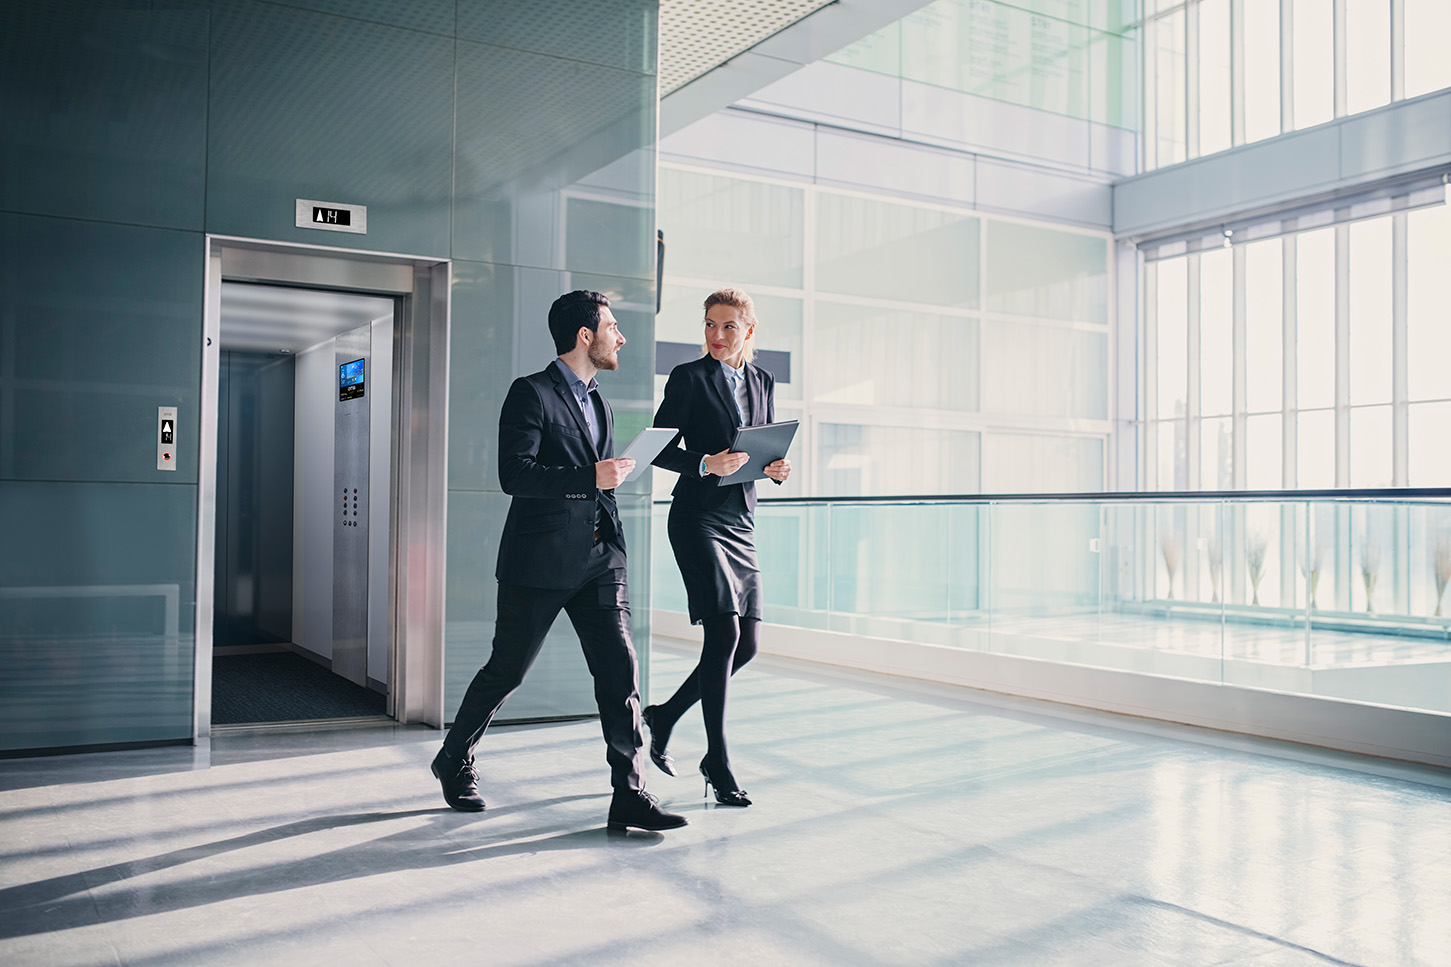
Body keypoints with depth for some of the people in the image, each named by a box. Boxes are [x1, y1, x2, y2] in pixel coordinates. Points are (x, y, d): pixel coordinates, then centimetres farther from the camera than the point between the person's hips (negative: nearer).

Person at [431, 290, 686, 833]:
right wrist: (591, 477, -24)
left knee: (620, 674, -3)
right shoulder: (531, 393, -7)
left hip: (597, 562, 6)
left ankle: (630, 796, 1)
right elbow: (514, 474, -18)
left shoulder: (597, 403, 18)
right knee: (505, 671, 6)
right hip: (539, 562, -6)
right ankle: (454, 761, 29)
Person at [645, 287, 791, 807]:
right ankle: (717, 762, -3)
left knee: (747, 642, 5)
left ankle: (664, 715, 25)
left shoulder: (763, 382, 14)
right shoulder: (689, 377, -3)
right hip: (698, 517, -7)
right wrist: (706, 464, -22)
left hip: (741, 520, 7)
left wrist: (777, 468, -2)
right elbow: (659, 449, -6)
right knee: (723, 631, -14)